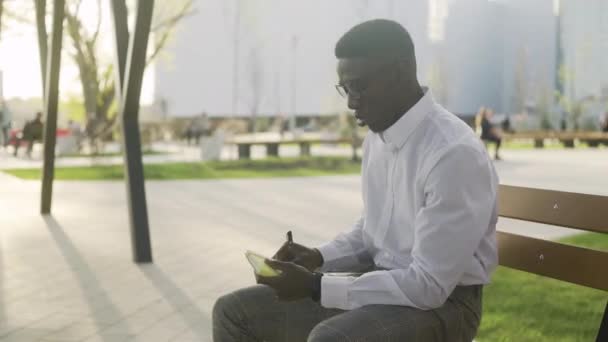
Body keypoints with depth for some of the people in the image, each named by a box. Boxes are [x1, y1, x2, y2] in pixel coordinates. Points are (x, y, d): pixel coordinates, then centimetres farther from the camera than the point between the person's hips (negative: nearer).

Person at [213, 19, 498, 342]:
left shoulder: (455, 154, -23)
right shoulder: (377, 137, 4)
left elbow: (428, 285, -24)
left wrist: (316, 286, -23)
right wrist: (319, 257, -2)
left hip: (442, 303, -8)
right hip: (382, 283, 8)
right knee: (235, 311, 2)